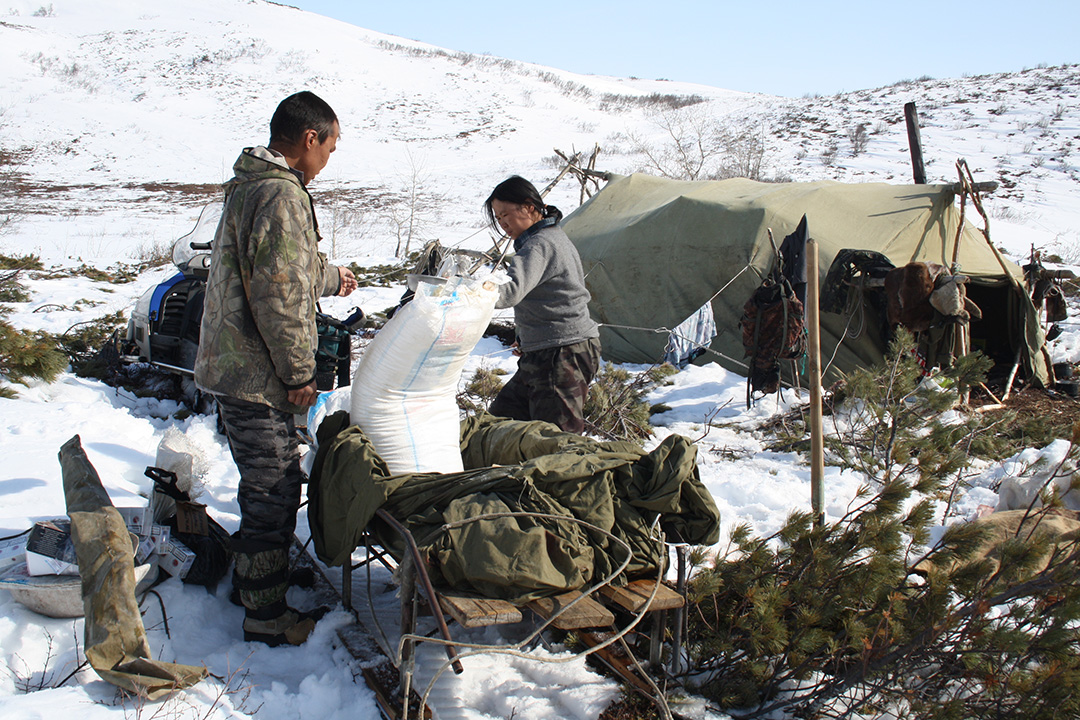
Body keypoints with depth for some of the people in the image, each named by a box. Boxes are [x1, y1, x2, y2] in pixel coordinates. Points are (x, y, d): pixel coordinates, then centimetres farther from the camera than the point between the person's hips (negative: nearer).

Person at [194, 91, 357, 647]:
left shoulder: (247, 186, 15)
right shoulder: (282, 194, -19)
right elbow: (278, 294, -24)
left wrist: (329, 277, 44)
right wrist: (300, 373, -16)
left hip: (231, 366, 11)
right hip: (257, 375, -11)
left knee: (265, 487, 23)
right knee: (274, 492, 0)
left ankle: (250, 584, 39)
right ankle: (266, 616, 12)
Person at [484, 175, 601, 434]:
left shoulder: (539, 245, -16)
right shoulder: (555, 236, 17)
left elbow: (514, 291, -34)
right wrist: (527, 340, 23)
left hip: (563, 354, -11)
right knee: (500, 416, 15)